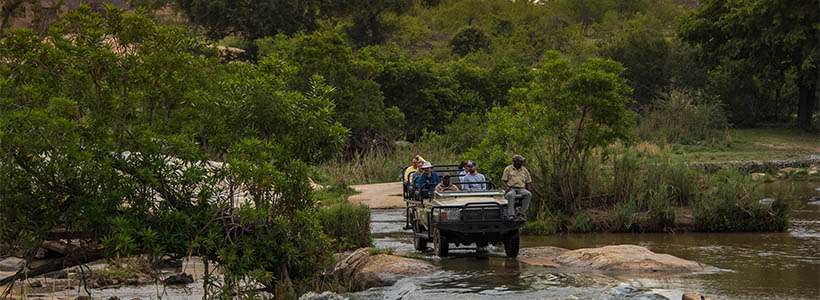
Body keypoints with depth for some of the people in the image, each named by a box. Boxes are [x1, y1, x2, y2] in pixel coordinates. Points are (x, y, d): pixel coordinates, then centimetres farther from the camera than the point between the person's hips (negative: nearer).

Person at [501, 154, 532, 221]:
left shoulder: (524, 170, 17)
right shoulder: (508, 169, 9)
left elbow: (528, 182, 20)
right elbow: (503, 180, 5)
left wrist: (528, 190, 2)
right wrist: (507, 187, -15)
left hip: (521, 189, 3)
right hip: (511, 188, -3)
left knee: (528, 194, -31)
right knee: (511, 195, -40)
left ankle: (521, 214, -34)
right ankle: (511, 215, -48)